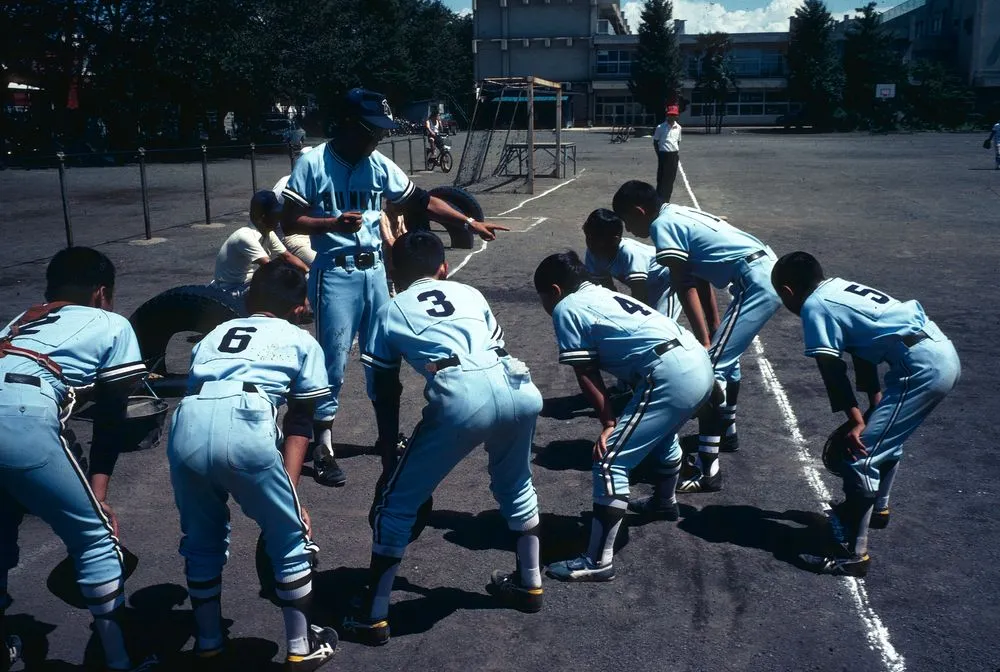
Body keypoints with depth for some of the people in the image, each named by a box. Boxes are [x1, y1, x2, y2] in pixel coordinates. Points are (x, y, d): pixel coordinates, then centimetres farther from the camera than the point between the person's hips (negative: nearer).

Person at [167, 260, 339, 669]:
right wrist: (288, 492, 14)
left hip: (187, 427, 4)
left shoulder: (214, 334, 35)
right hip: (246, 427, -4)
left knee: (201, 541, 27)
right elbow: (299, 424, 17)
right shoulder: (302, 341, 25)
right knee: (290, 539, 17)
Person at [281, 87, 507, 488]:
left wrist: (469, 224, 1)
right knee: (333, 360, -3)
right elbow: (289, 222, -8)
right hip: (335, 273, -5)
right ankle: (323, 447, 8)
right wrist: (333, 223, -22)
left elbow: (422, 201, 7)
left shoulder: (380, 166, 4)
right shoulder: (312, 164, -8)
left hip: (374, 270, 5)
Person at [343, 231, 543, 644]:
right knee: (515, 485, 33)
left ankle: (373, 616, 22)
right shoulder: (470, 293, 31)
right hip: (521, 388, 5)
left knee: (396, 502, 15)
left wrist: (390, 458, 33)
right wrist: (498, 432, 48)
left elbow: (386, 396, 23)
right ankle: (529, 585, 45)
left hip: (461, 397, -4)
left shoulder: (390, 312, 23)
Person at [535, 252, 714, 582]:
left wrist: (608, 423, 7)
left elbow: (586, 375, 0)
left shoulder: (565, 308, 2)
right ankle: (664, 502, 60)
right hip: (700, 363, 10)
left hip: (671, 376, -10)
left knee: (611, 462, -4)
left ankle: (598, 561, -1)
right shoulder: (605, 294, 26)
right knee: (663, 432, 37)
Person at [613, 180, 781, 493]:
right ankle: (727, 432, 45)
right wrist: (715, 329, 24)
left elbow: (686, 288, -11)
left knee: (711, 367, -11)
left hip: (756, 283, -10)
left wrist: (704, 343, -11)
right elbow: (700, 279, 22)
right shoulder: (679, 215, 21)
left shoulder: (663, 225, -7)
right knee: (725, 356, 26)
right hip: (770, 272, 10)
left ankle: (707, 471, -12)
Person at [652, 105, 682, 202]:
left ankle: (666, 201, 18)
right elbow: (655, 142, -1)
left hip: (674, 155, 5)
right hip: (664, 155, -5)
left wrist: (678, 154, 10)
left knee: (671, 179, 9)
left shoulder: (678, 127, 6)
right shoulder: (660, 127, -8)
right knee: (662, 179, -4)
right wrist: (659, 155, -5)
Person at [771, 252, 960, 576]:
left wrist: (854, 419, -3)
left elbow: (833, 372, -8)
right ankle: (877, 507, 50)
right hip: (945, 354, 10)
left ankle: (853, 553, 0)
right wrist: (875, 404, 25)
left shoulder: (814, 307, -5)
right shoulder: (840, 288, 21)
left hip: (922, 367, -10)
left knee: (861, 454, -6)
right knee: (885, 437, 29)